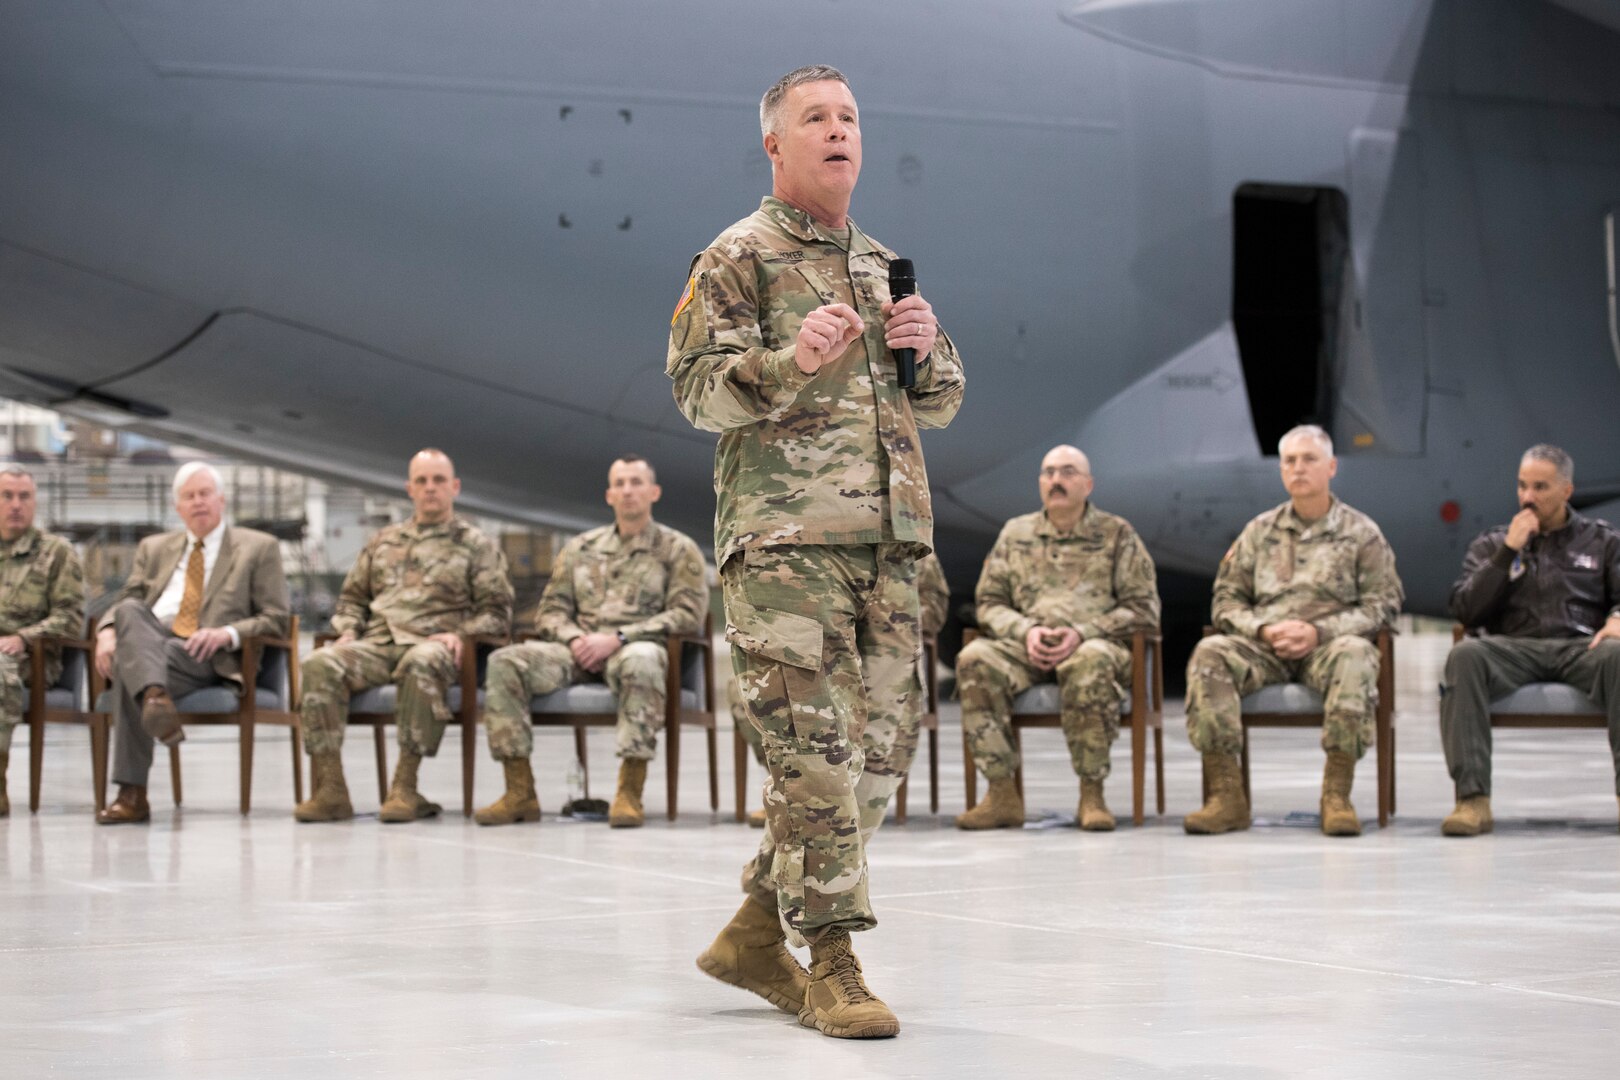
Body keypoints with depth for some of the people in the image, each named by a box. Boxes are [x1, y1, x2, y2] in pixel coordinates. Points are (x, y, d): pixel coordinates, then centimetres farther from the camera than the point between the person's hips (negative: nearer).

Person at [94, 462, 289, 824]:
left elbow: (277, 619, 6)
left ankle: (133, 794, -42)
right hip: (148, 641, 4)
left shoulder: (259, 548, 15)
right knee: (129, 611, -34)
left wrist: (228, 633, -15)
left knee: (129, 667, -35)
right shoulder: (153, 549, 29)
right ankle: (155, 697, -58)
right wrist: (107, 631, -6)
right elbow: (122, 602, 20)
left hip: (207, 659, -4)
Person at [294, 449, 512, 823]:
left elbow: (496, 612, 8)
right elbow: (352, 597, 30)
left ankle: (405, 787, -37)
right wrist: (348, 631, 8)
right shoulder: (382, 542, 27)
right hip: (377, 644, 4)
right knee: (319, 664, -28)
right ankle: (330, 789, -31)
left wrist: (459, 634, -11)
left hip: (432, 645, -4)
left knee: (421, 664, -42)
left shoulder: (476, 546, 14)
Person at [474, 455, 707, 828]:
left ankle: (630, 793, -43)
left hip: (636, 648, -4)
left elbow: (687, 615, -3)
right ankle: (520, 792, -24)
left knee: (640, 661, -43)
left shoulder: (678, 549, 9)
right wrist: (574, 639, -7)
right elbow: (551, 608, 18)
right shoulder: (580, 548, 21)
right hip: (580, 651, 4)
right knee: (505, 662, -23)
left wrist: (618, 638, -14)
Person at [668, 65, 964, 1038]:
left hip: (891, 537, 7)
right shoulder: (738, 258, 3)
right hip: (785, 536, -7)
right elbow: (698, 388, -7)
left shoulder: (884, 266, 22)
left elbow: (942, 404, 25)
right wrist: (792, 360, -22)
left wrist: (925, 348, 3)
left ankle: (758, 931, 19)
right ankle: (831, 961, -9)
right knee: (815, 748, -12)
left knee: (873, 748, 7)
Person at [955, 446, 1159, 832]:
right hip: (1026, 646, 3)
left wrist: (1082, 633, -11)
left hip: (1095, 644, -3)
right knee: (974, 659, -30)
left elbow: (1143, 607, 4)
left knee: (1092, 661, -41)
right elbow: (988, 601, 15)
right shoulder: (1015, 533, 19)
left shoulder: (1117, 534, 10)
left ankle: (1092, 795, -31)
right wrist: (1026, 631, -7)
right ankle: (1003, 794, -28)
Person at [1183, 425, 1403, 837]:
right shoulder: (1260, 531, 18)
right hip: (1263, 644, 2)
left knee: (1354, 654, -39)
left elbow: (1381, 604, 3)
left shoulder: (1361, 532, 11)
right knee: (1209, 654, -30)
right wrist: (1264, 630, -8)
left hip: (1327, 645, -2)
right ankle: (1226, 792, -33)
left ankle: (1337, 794, -37)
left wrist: (1318, 631, -12)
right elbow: (1227, 599, 14)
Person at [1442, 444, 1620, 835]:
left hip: (1580, 647, -1)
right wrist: (1509, 552, 2)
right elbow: (1464, 610, 9)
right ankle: (1472, 798, -39)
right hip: (1512, 648, 1)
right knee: (1464, 656, -34)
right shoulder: (1490, 544, 22)